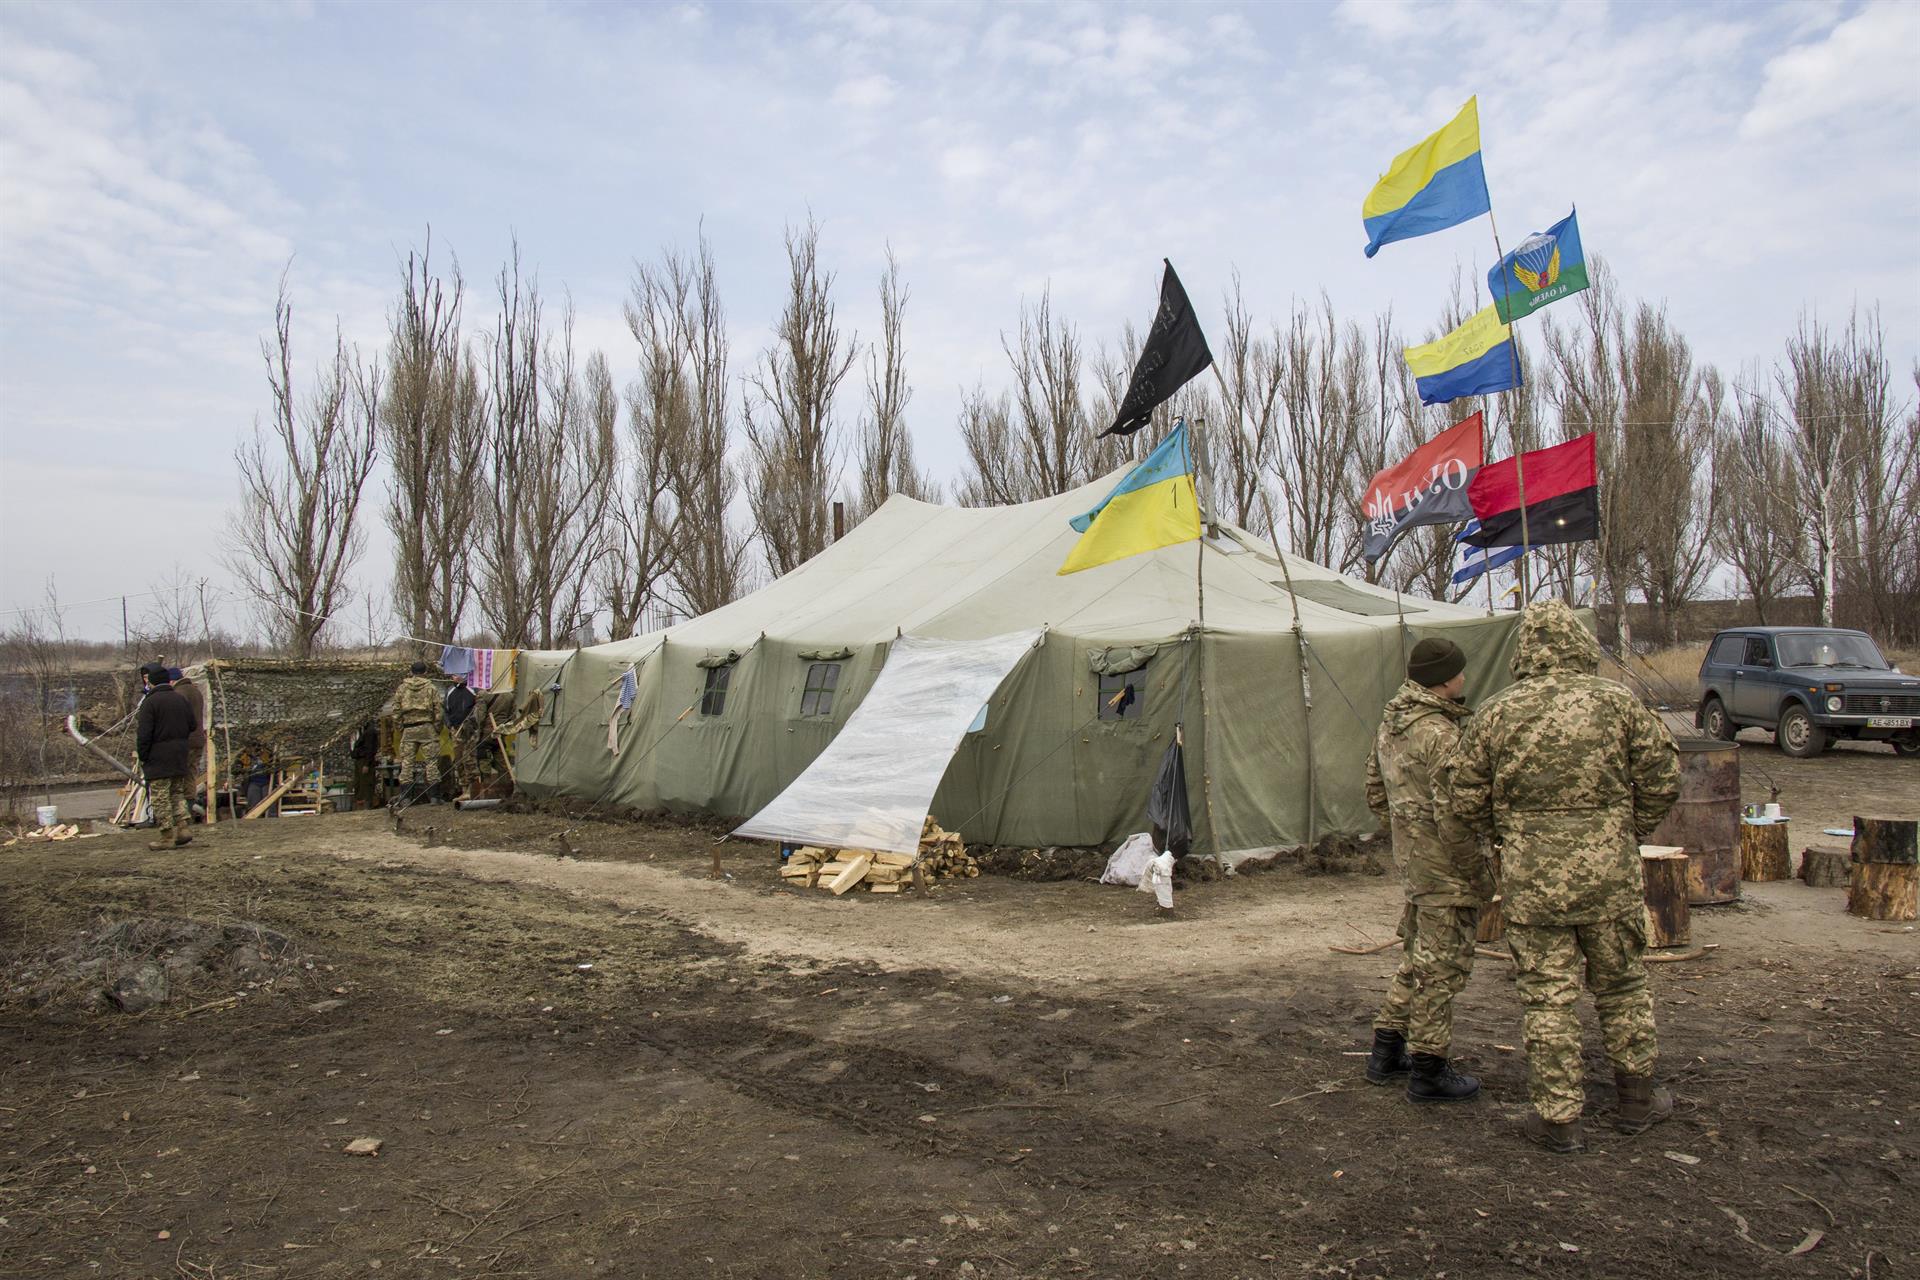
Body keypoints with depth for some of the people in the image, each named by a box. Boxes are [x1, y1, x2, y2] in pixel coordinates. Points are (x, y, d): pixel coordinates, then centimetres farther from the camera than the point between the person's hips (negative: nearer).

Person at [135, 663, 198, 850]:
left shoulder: (150, 702, -12)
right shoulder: (180, 699, 9)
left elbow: (144, 734, -15)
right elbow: (192, 725, 14)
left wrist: (142, 756, -6)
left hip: (158, 757, -7)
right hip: (180, 756, 7)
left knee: (160, 797, -1)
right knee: (177, 793, 15)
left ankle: (168, 837, -1)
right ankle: (183, 829, 8)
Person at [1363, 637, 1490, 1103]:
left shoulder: (1390, 723, 8)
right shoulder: (1439, 734, -22)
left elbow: (1375, 790, 18)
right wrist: (1481, 873, -14)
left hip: (1412, 859, 9)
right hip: (1446, 871, -9)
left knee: (1418, 957, 21)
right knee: (1441, 968, 2)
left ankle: (1386, 1051, 29)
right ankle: (1428, 1071, 13)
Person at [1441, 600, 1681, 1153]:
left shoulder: (1497, 712, -3)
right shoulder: (1617, 701, -2)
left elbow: (1463, 800, -1)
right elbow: (1662, 777, 0)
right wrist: (1630, 834, 15)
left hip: (1531, 879, -1)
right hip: (1610, 873, 1)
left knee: (1547, 995, 6)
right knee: (1621, 986, 19)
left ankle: (1558, 1117, 14)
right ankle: (1637, 1096, 33)